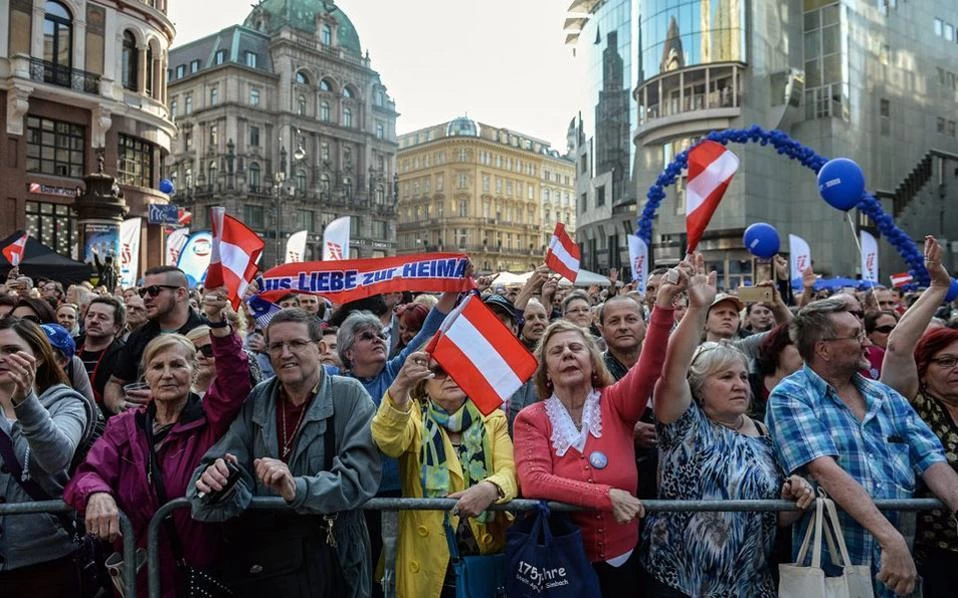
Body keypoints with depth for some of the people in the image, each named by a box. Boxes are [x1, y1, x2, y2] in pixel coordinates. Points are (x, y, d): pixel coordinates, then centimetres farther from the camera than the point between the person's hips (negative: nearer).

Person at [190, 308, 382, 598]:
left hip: (331, 560, -3)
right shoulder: (255, 402, 1)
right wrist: (215, 480, -29)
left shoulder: (350, 396, -9)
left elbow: (361, 476, -18)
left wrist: (297, 490, -31)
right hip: (257, 561, 3)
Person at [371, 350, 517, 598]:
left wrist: (490, 488, -32)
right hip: (429, 557, -1)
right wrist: (400, 386, -41)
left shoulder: (492, 418, 6)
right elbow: (388, 442, -23)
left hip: (488, 553, 2)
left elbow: (510, 471, -9)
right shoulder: (415, 417, 0)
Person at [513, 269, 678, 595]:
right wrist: (606, 496, -28)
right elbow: (533, 483, -21)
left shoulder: (615, 403, -3)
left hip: (621, 560, 2)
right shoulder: (530, 419, -6)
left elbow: (649, 366, -21)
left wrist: (663, 307, -37)